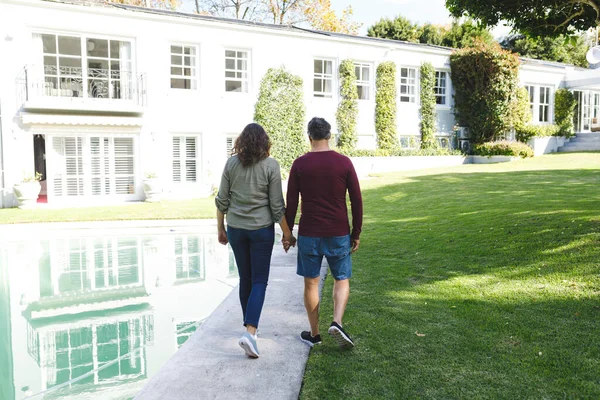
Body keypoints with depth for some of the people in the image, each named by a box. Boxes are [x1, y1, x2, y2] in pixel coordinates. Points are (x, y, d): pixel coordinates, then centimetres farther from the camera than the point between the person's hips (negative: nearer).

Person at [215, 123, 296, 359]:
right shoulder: (270, 165, -8)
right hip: (261, 229, -3)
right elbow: (277, 205, -8)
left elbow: (222, 201, 2)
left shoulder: (231, 163, 0)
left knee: (245, 279, 16)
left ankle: (249, 326, 30)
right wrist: (287, 233, 1)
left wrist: (220, 228, 14)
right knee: (259, 281, 4)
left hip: (236, 229, 3)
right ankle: (250, 332, -10)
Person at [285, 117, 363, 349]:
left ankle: (314, 333, 19)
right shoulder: (344, 162, -1)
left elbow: (291, 203, -2)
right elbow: (356, 201, -1)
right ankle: (337, 322, -5)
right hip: (338, 234, 1)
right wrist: (356, 232, 8)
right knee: (341, 280, 14)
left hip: (309, 234, 0)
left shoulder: (300, 164, -3)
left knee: (311, 283, 10)